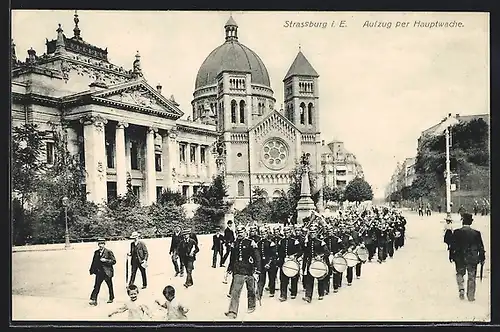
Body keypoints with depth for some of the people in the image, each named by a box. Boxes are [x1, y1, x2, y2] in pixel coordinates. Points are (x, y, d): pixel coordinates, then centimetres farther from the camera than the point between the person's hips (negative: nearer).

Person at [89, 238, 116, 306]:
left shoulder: (109, 252, -7)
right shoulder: (96, 252, 8)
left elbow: (114, 261, -11)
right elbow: (94, 262, 15)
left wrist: (105, 260, -21)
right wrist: (91, 270, 9)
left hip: (107, 272, -3)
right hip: (99, 272, 3)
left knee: (110, 286, 10)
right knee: (96, 286, -6)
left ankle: (111, 298, 26)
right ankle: (93, 300, -7)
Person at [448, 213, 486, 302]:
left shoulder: (457, 232, -8)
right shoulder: (476, 233, -5)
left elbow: (452, 245, -3)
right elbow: (481, 247, 1)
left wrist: (451, 256, 7)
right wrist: (482, 258, 10)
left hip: (460, 258, 0)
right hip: (473, 259, 0)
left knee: (460, 274, 18)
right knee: (471, 277, 10)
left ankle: (461, 289, -3)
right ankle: (471, 296, 12)